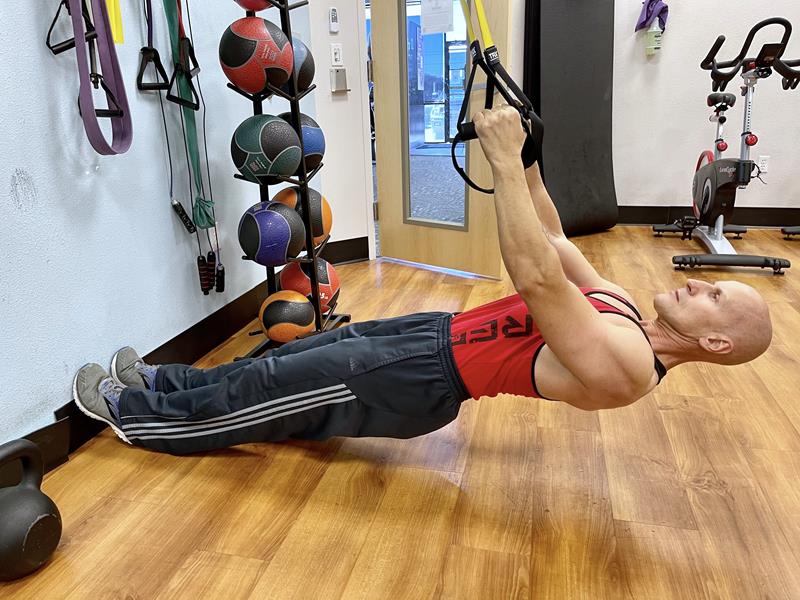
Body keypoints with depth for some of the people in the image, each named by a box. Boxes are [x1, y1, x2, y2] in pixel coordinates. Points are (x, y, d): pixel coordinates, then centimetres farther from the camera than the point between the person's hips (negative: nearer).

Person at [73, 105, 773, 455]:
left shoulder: (621, 364, -24)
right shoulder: (620, 305, 5)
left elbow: (537, 277, -35)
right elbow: (554, 243, 12)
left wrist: (505, 160, -34)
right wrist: (526, 159, 3)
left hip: (430, 376, -8)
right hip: (440, 332, 8)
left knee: (272, 385, 2)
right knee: (293, 357, 15)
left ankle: (132, 413, 25)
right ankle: (162, 380, 33)